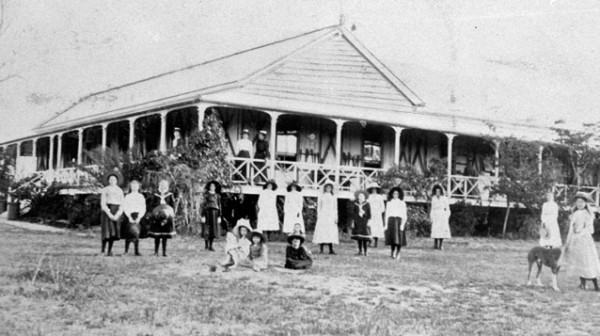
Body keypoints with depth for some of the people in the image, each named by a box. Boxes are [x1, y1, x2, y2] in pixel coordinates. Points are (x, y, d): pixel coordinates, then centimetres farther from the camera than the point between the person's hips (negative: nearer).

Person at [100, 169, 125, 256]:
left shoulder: (120, 191, 13)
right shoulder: (105, 190, 4)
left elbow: (122, 204, 8)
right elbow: (103, 204, -2)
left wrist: (117, 215, -7)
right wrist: (109, 214, -13)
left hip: (116, 213, 3)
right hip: (107, 211, -3)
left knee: (114, 232, -3)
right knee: (107, 231, -11)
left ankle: (109, 251, 1)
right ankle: (103, 251, -7)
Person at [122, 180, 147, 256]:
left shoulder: (141, 197, 10)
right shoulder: (127, 197, 8)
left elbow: (143, 209, 5)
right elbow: (125, 208, 1)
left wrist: (139, 218, -9)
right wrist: (130, 217, -12)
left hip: (138, 216, 1)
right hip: (129, 216, -1)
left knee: (137, 233, -3)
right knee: (129, 233, -6)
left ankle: (137, 251, -3)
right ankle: (126, 251, -3)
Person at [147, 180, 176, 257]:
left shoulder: (170, 196, 4)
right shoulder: (155, 196, 5)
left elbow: (172, 207, 4)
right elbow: (151, 206, 5)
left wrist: (170, 216, -6)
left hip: (166, 218, 0)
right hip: (157, 218, 0)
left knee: (165, 236, 1)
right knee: (157, 236, 0)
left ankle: (164, 252, 6)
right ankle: (156, 251, 7)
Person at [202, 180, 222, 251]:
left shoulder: (217, 195, 10)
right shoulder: (206, 195, -1)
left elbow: (219, 206, 12)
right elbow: (203, 205, -3)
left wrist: (219, 216, 6)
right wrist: (203, 216, -9)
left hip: (215, 213, 4)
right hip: (208, 212, -4)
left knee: (214, 229, 1)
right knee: (206, 230, -4)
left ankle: (211, 246, 7)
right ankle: (206, 245, 9)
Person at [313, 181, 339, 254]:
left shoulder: (333, 197, 14)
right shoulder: (321, 196, 9)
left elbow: (335, 208, 13)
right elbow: (318, 207, 7)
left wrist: (335, 217, 4)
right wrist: (318, 216, -2)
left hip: (331, 216, 1)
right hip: (322, 216, -1)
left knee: (331, 233, -7)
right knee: (321, 232, -8)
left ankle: (331, 250, -10)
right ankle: (321, 250, -5)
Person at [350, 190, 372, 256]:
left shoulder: (367, 204, 1)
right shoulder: (355, 204, 6)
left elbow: (369, 213, 3)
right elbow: (353, 213, 9)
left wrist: (368, 221, -4)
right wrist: (353, 222, 6)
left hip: (364, 221, -2)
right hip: (357, 222, 2)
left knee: (365, 237, -6)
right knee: (358, 237, 3)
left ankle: (365, 251, -2)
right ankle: (360, 251, 11)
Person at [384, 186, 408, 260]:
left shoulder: (402, 203, 6)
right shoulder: (389, 203, 11)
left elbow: (404, 215, 2)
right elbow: (387, 214, 11)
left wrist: (403, 224, -9)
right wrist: (386, 224, 4)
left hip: (399, 220, -1)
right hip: (391, 220, 2)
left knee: (399, 238, -6)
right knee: (392, 238, 0)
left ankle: (398, 253, 1)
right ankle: (393, 253, 8)